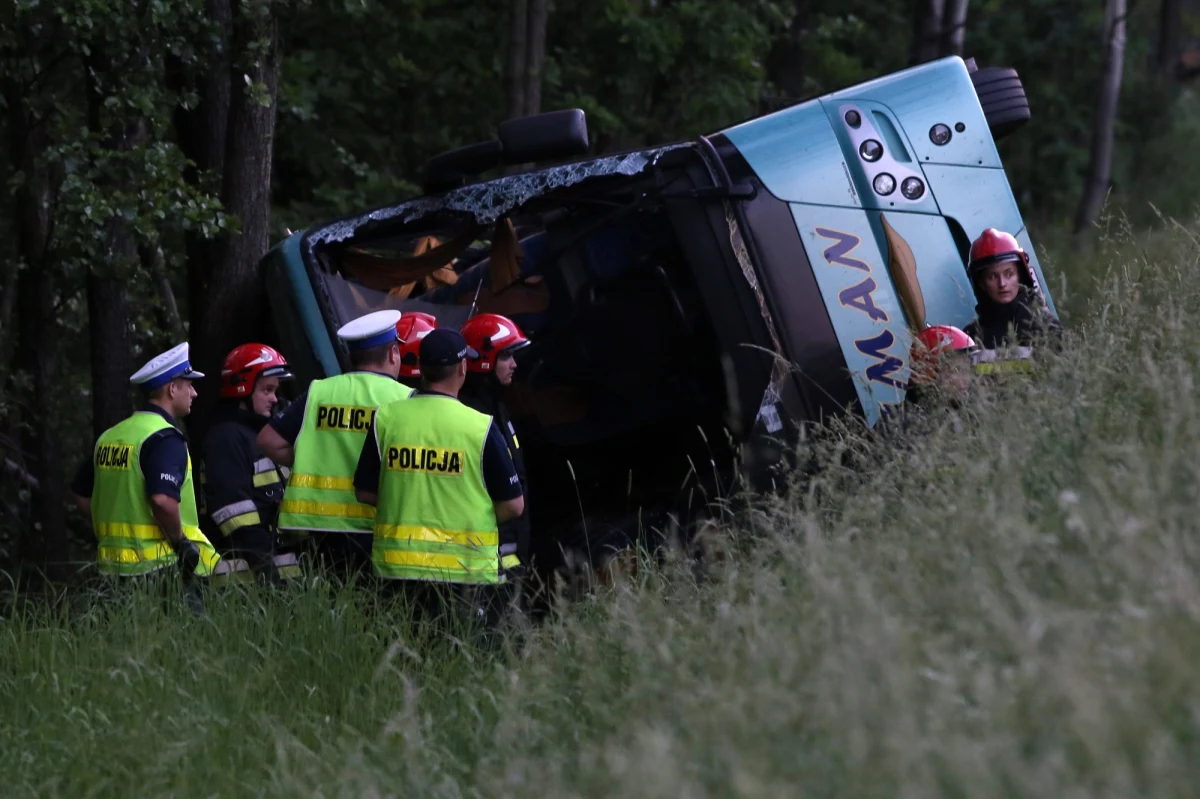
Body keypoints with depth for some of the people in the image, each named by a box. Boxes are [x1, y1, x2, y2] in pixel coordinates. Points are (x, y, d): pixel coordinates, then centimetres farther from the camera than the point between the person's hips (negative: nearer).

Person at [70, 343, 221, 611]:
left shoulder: (110, 436, 14)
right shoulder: (164, 438, -13)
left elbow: (82, 495, 21)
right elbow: (162, 500, -27)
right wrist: (181, 542, -13)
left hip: (113, 566, 8)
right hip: (159, 566, -8)